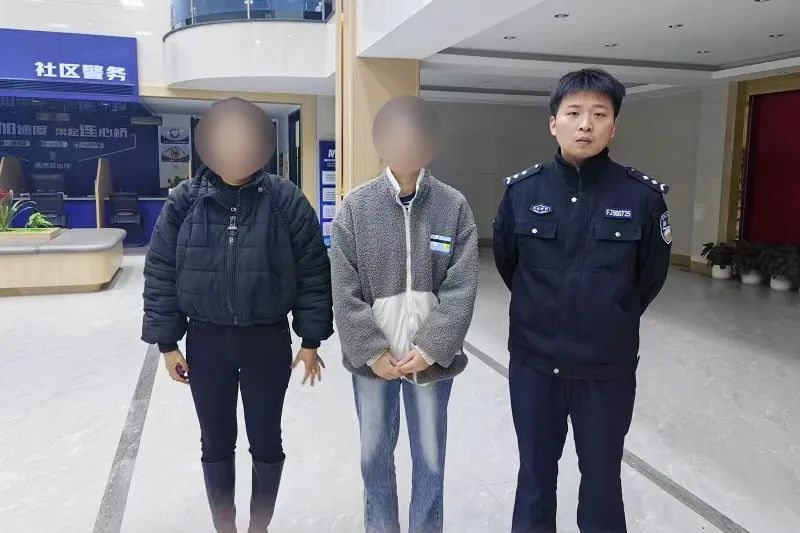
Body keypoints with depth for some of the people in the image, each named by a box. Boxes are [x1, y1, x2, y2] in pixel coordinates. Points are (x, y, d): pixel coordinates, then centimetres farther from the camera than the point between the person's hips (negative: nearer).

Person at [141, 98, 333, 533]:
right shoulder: (184, 201, -3)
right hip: (205, 340, 2)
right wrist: (167, 342, 1)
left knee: (266, 441, 12)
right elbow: (160, 274, 2)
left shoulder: (285, 199, -8)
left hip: (268, 340, -1)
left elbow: (314, 272, -5)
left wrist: (310, 340, -5)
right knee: (216, 444, 15)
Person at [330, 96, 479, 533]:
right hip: (373, 358, 1)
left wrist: (430, 349, -12)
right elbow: (344, 292, -5)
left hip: (431, 357, 0)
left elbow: (461, 289, -7)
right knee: (374, 454, 16)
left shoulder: (454, 206, -4)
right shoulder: (356, 207, -3)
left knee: (430, 458, 13)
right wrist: (373, 351, -10)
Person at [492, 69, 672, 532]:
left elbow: (652, 274, 4)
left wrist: (614, 320, 10)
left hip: (608, 366, -1)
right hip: (533, 361, 1)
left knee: (601, 476, 15)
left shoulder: (643, 195, -10)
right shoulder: (522, 190, -7)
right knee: (535, 471, 18)